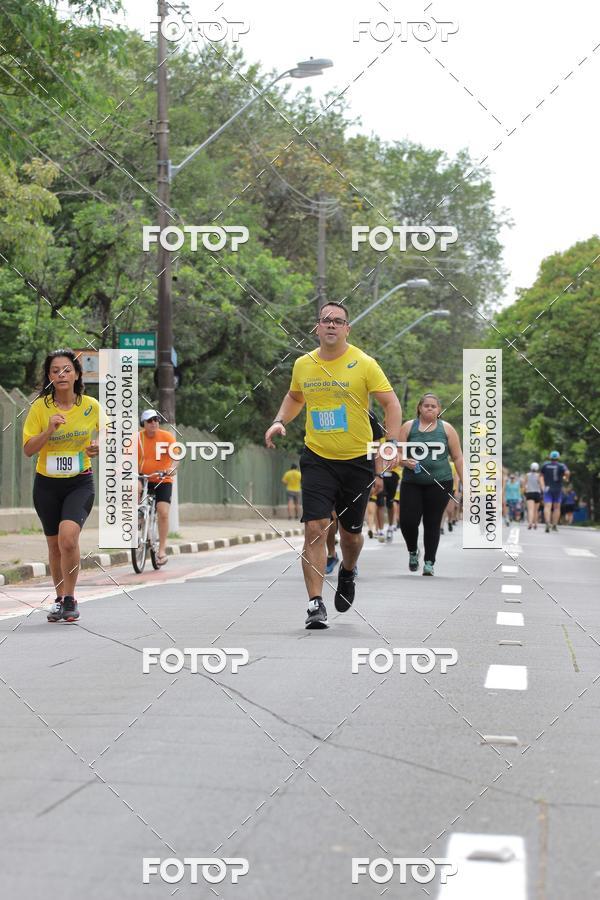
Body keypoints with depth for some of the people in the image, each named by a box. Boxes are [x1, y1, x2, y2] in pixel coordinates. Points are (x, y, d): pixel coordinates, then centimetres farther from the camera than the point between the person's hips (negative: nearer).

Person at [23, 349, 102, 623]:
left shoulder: (91, 406, -5)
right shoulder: (40, 407, -6)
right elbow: (28, 449, -7)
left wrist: (99, 447, -14)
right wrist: (49, 430, -23)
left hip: (80, 482, -2)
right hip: (47, 484, 2)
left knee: (68, 537, -23)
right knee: (54, 545, 10)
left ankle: (70, 598, -8)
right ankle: (59, 598, 30)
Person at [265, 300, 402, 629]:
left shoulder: (363, 364, -8)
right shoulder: (302, 365, 3)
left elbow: (392, 405, -6)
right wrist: (279, 421, 5)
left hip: (358, 460, -1)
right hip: (317, 458, 1)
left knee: (350, 532, 12)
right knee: (315, 528, -13)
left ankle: (348, 572, 46)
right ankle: (316, 604, -9)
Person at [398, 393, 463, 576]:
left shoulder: (446, 429, 6)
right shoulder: (409, 427, 6)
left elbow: (457, 457, 8)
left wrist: (464, 482, 4)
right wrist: (405, 461, -15)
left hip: (440, 483, 0)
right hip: (412, 483, 1)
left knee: (432, 523, 0)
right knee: (407, 520, -8)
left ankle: (429, 562, 12)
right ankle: (413, 552, 20)